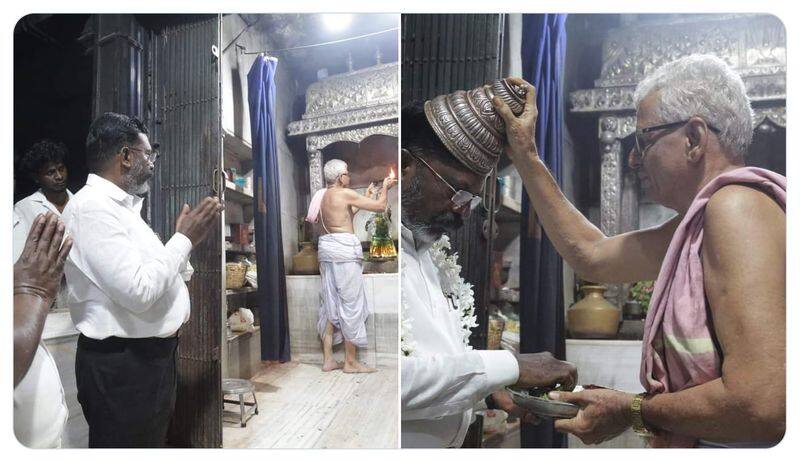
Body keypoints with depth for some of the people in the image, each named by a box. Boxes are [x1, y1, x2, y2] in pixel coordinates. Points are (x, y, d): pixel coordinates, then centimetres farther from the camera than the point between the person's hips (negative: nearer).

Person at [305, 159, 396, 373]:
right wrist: (385, 187, 11)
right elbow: (380, 206, -6)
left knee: (330, 303, 11)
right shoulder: (346, 193, -8)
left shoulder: (324, 196, 16)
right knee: (350, 303, -1)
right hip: (344, 248, -8)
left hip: (326, 247, 9)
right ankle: (350, 362, 5)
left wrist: (364, 200, 28)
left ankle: (328, 359, 15)